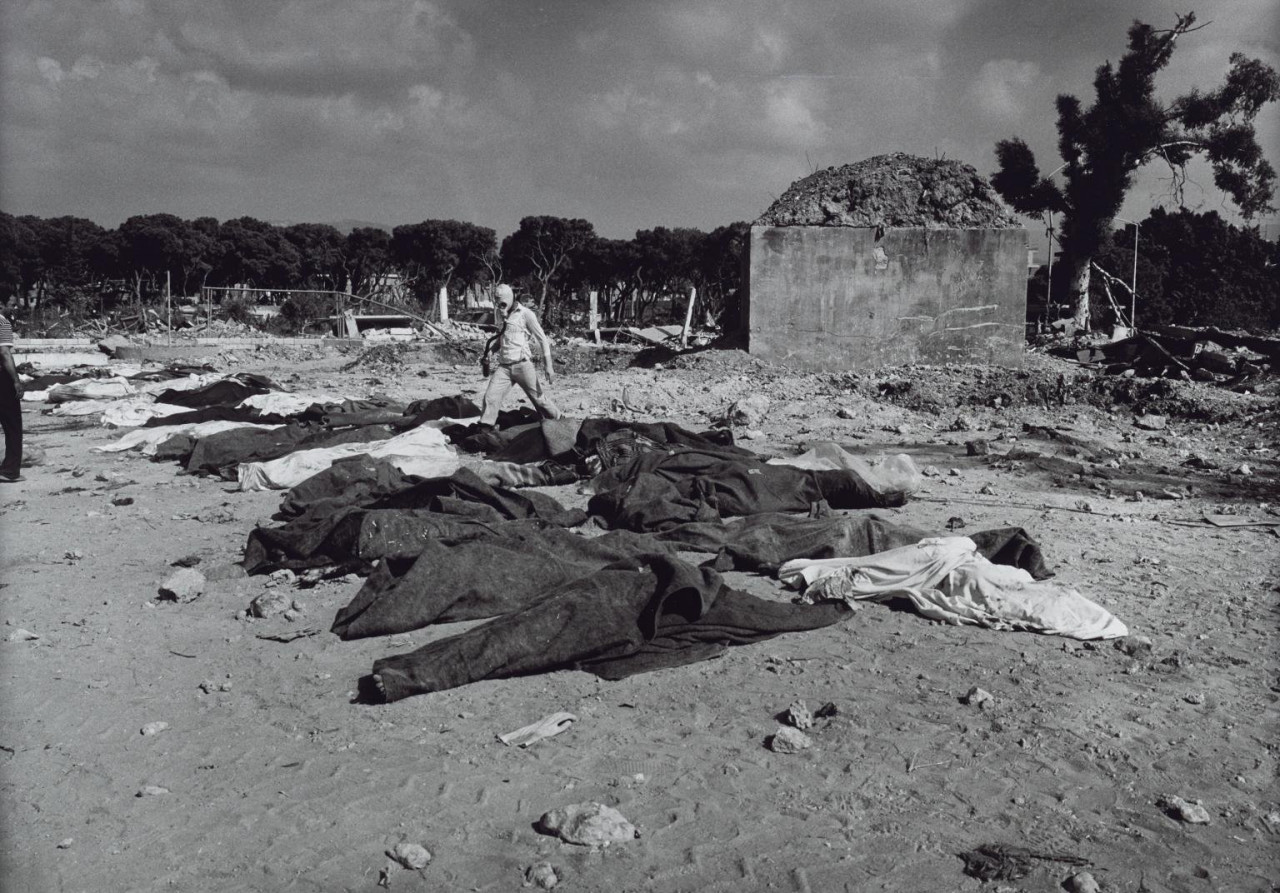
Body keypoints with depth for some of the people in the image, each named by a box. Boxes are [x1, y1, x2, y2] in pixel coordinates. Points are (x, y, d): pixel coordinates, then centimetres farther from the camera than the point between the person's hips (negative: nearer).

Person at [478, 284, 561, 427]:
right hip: (503, 367, 5)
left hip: (523, 365, -5)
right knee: (490, 398, -9)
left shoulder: (526, 314, -6)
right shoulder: (501, 315, 13)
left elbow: (542, 339, -6)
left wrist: (548, 366, -11)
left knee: (539, 398, 5)